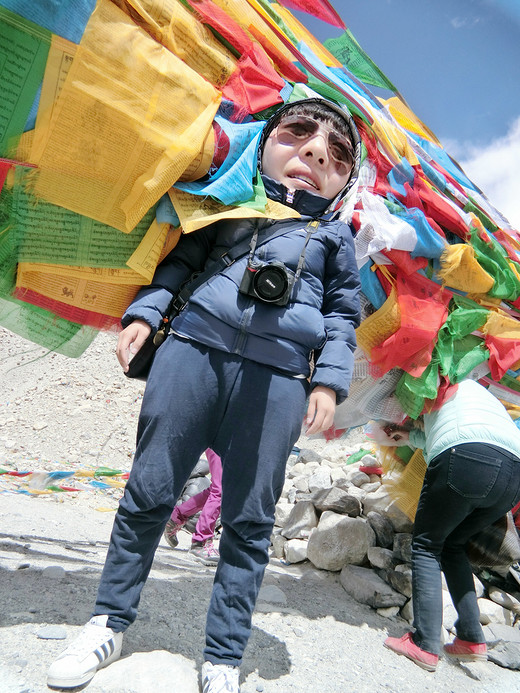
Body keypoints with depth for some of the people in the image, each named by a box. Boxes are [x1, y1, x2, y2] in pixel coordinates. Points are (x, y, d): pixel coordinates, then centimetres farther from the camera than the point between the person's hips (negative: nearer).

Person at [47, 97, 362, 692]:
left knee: (249, 520, 3)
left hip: (278, 376, 0)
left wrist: (329, 380, 4)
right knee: (149, 492, 4)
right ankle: (109, 621, 25)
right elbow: (182, 259, 20)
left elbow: (343, 313, 17)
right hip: (195, 347, 1)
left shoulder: (336, 234, 20)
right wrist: (144, 312, 6)